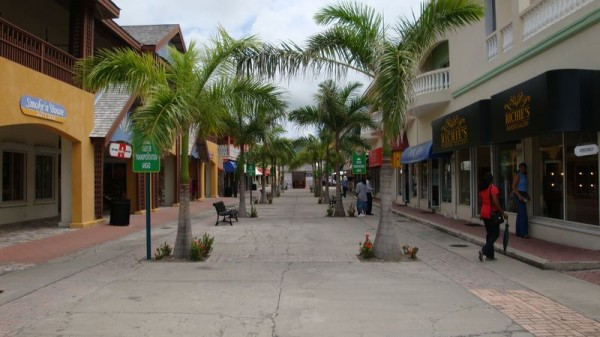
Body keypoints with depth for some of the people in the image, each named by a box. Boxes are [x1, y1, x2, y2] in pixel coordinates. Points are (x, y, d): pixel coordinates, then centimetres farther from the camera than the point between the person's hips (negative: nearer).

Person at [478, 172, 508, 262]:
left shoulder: (481, 189, 7)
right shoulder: (493, 188, -15)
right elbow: (495, 202, -21)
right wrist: (503, 213, -15)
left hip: (484, 213, 7)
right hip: (492, 213, -7)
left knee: (489, 233, 14)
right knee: (495, 233, 3)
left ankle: (489, 255, 16)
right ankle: (484, 250, -12)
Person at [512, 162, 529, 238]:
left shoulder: (524, 175, 16)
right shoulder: (518, 175, -10)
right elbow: (513, 187, -15)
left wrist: (527, 195, 12)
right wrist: (519, 195, -24)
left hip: (522, 196, 9)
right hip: (518, 195, -9)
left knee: (520, 214, 10)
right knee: (523, 214, -12)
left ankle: (519, 233, 15)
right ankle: (524, 233, -10)